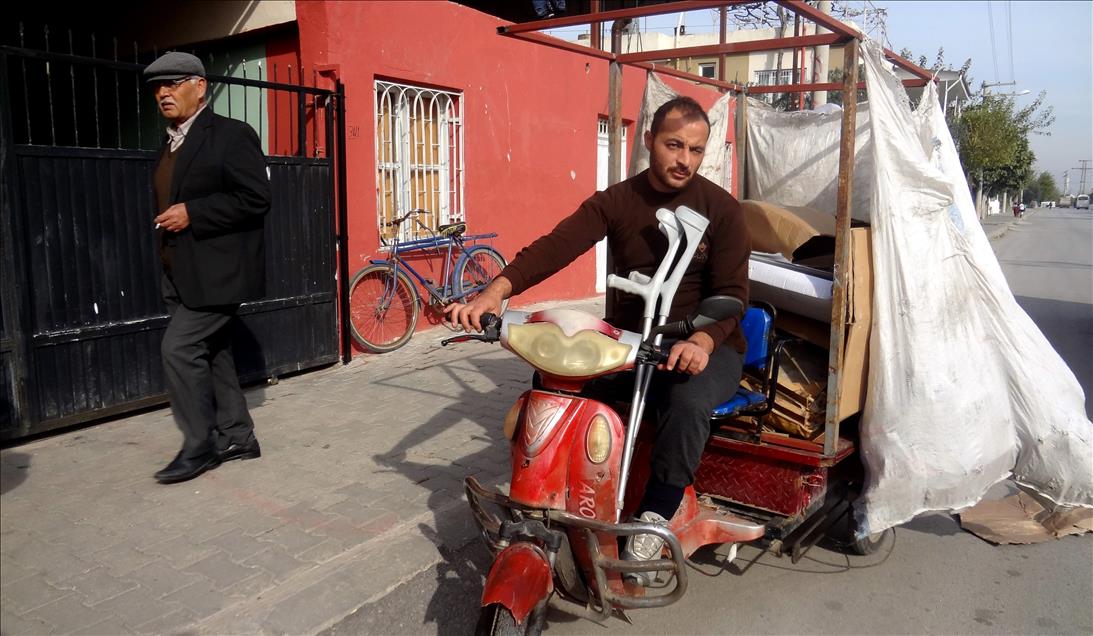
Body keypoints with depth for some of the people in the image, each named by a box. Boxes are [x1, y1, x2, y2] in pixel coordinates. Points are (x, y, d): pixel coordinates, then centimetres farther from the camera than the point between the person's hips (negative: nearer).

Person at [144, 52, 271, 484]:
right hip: (184, 273, 9)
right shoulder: (171, 144, 17)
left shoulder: (231, 135, -9)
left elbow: (256, 199, -18)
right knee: (210, 352, 11)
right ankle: (237, 437, 21)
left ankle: (200, 446, 2)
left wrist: (191, 214, -20)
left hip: (216, 270, -9)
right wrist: (168, 223, 10)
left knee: (179, 349, -11)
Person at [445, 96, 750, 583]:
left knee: (688, 401, -35)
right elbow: (556, 245, -15)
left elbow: (731, 290, -11)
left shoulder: (722, 209, -3)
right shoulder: (616, 201, 1)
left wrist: (702, 341, -33)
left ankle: (654, 516, -16)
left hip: (703, 344, -3)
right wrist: (496, 291, -33)